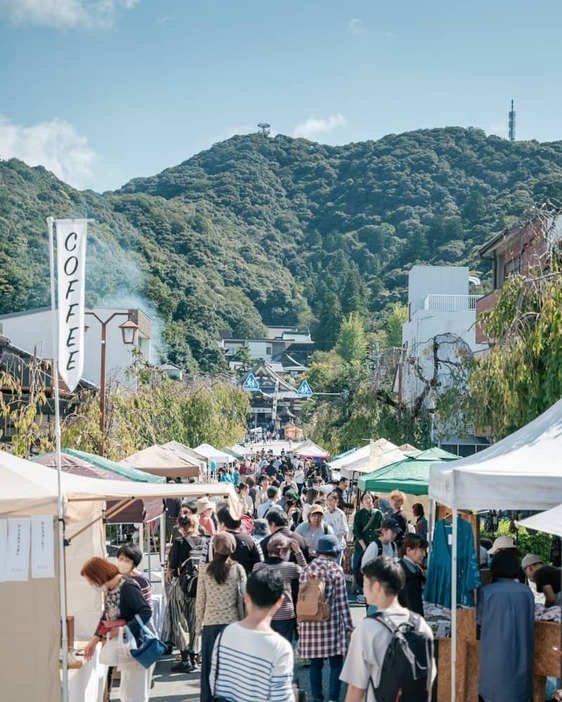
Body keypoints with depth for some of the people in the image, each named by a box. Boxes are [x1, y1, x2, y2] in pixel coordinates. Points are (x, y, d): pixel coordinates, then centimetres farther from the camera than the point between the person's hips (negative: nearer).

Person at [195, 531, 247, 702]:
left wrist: (199, 626, 11)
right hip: (231, 623, 0)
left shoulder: (205, 570, -1)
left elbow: (200, 602, 2)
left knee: (210, 668, 8)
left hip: (210, 624, 1)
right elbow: (242, 600, -1)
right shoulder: (238, 569, -3)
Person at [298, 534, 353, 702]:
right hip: (331, 623, -4)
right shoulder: (336, 570, -5)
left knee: (315, 664, 10)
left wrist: (300, 624, 17)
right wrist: (348, 625, -1)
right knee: (336, 664, 5)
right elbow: (342, 601, -6)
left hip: (310, 624, 4)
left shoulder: (307, 570, 6)